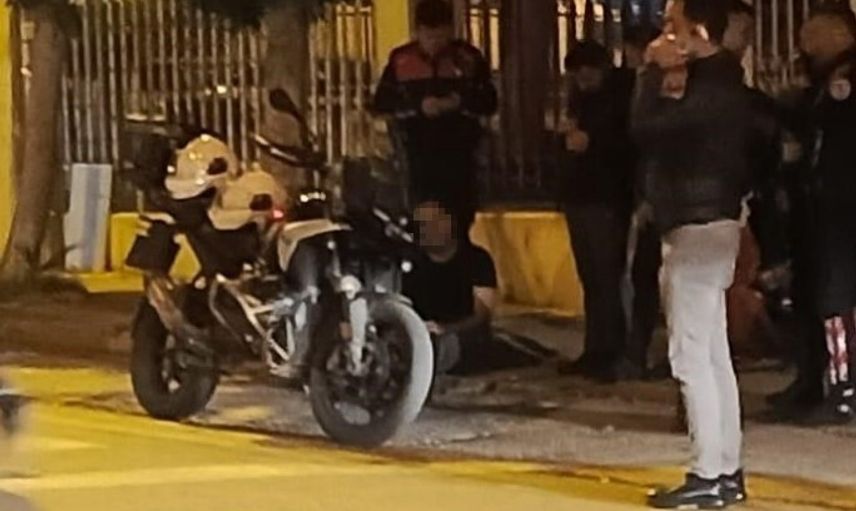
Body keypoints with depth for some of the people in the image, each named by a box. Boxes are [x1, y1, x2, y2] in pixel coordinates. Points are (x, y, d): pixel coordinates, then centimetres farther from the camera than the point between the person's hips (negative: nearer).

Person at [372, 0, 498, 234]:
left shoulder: (469, 58, 2)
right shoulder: (401, 59, 1)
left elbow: (489, 102, 3)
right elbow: (381, 101, -1)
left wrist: (461, 102, -17)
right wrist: (418, 105, -16)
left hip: (459, 152, 1)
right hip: (419, 152, 0)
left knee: (462, 217, 2)